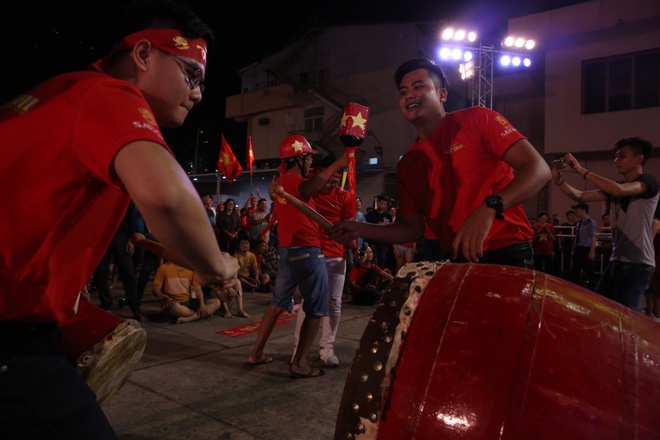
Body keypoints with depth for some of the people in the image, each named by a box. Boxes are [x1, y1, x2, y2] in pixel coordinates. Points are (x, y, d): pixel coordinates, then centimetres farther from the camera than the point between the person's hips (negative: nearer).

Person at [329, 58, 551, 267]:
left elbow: (538, 169, -12)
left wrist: (488, 208, -28)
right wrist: (361, 229, 1)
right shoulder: (407, 165, 10)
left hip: (506, 255, -4)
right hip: (457, 263, 5)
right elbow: (412, 228, 16)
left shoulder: (476, 119, -5)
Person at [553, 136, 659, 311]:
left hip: (637, 264, -8)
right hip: (616, 261, 8)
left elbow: (618, 190, -27)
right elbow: (580, 196, 12)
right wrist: (559, 181, -5)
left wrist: (581, 170, -24)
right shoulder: (614, 188, 16)